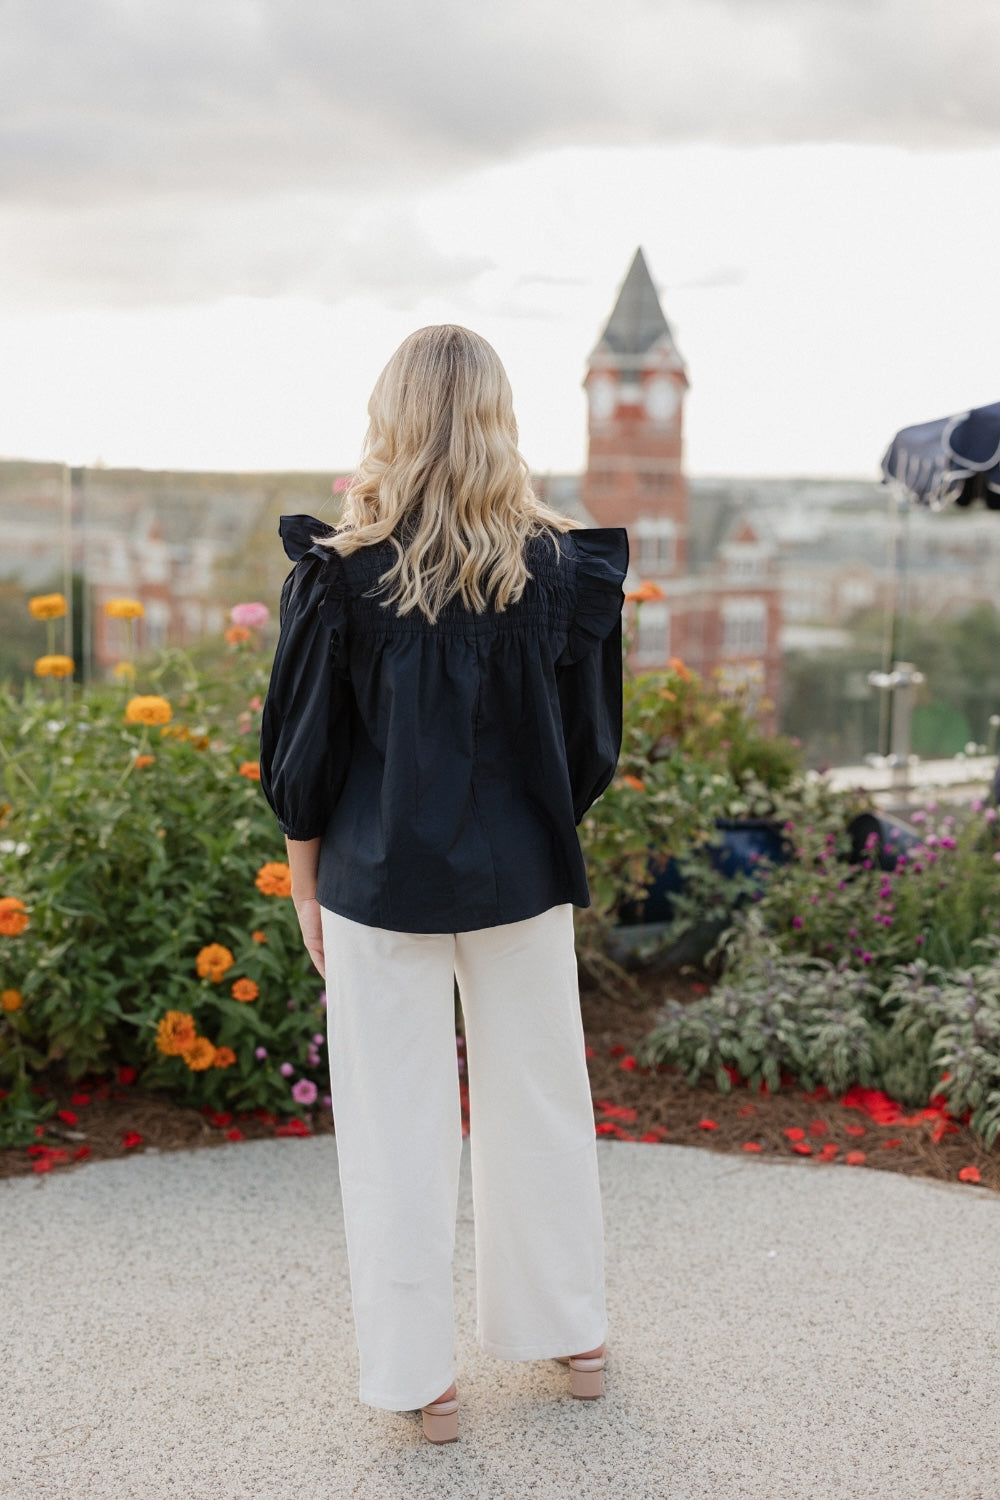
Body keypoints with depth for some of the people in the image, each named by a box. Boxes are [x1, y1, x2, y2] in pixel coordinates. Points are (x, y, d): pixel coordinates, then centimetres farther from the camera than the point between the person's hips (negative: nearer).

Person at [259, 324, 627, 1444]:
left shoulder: (342, 571, -12)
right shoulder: (560, 566, -5)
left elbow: (303, 751, -6)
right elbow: (589, 743, 3)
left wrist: (308, 887, 6)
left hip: (381, 880, -2)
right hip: (522, 883, 3)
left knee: (398, 1125, 10)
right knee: (540, 1103, 17)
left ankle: (420, 1377, 21)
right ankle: (571, 1336, 33)